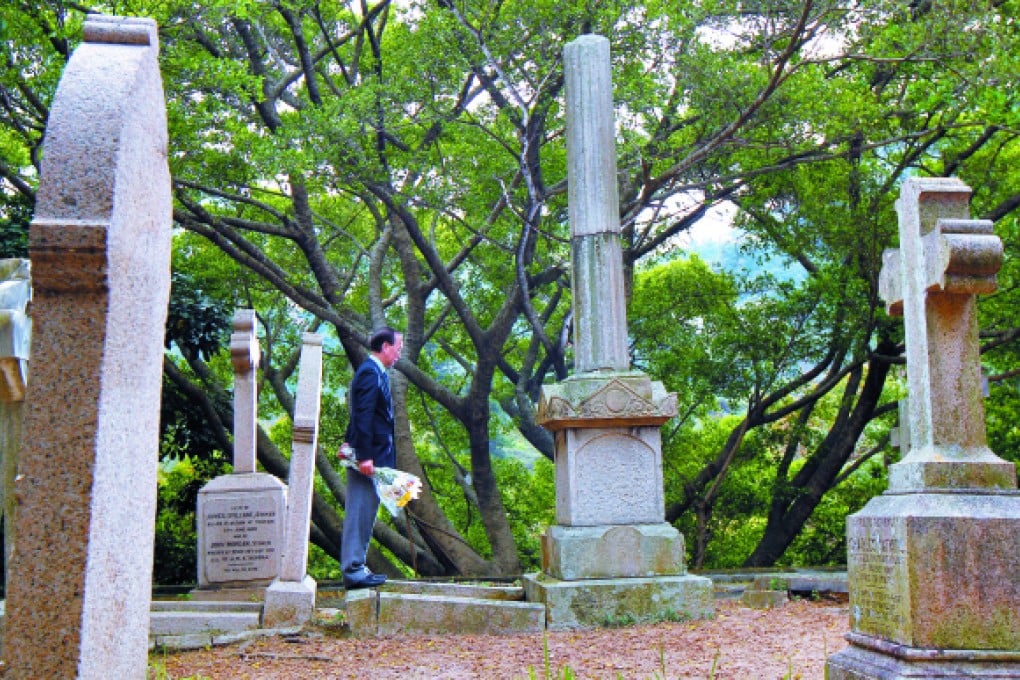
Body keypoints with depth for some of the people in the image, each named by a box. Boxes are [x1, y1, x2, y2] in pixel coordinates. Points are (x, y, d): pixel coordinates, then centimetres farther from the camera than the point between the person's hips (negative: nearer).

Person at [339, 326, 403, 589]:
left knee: (364, 514, 14)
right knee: (360, 513, -6)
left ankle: (357, 567, 21)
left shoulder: (375, 372, 17)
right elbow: (363, 417, -21)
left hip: (372, 456, 10)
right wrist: (364, 456, -24)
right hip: (368, 456, -10)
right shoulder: (370, 373, -15)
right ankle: (353, 571, -2)